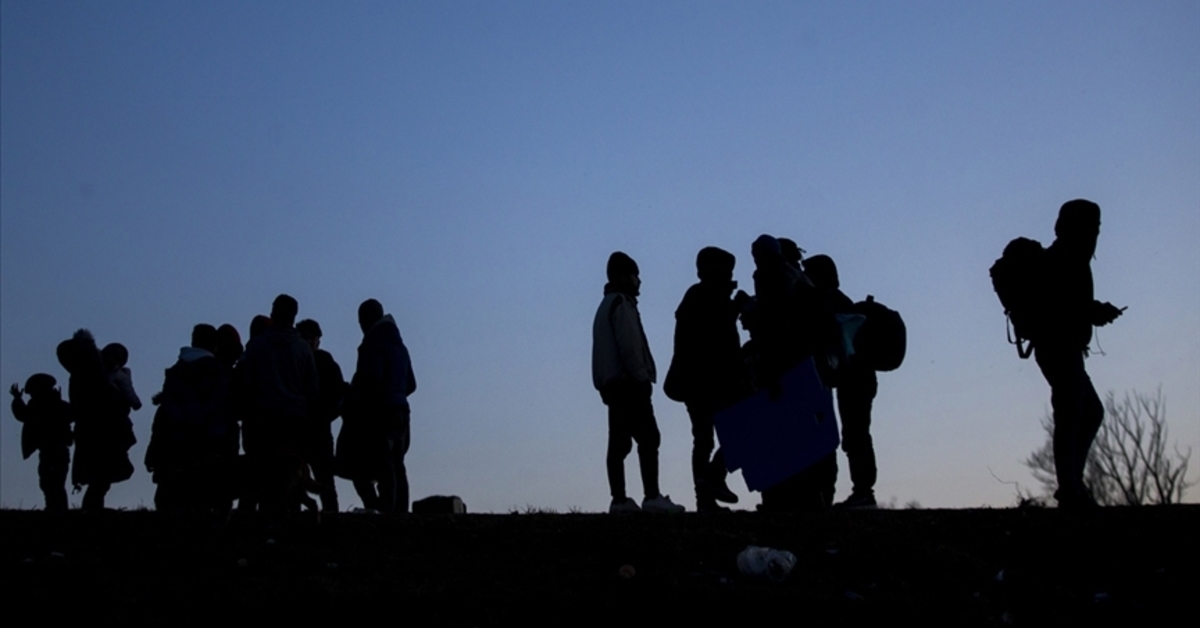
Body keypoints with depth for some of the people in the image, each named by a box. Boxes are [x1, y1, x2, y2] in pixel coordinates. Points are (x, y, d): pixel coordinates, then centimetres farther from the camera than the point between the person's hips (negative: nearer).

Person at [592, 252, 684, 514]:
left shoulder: (607, 305, 22)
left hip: (612, 384, 10)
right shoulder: (622, 304, -8)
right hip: (629, 382, -10)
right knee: (648, 438, -11)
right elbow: (629, 345, -17)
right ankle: (652, 497, -16)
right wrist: (643, 377, -15)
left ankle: (619, 499, 3)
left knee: (619, 442, 5)